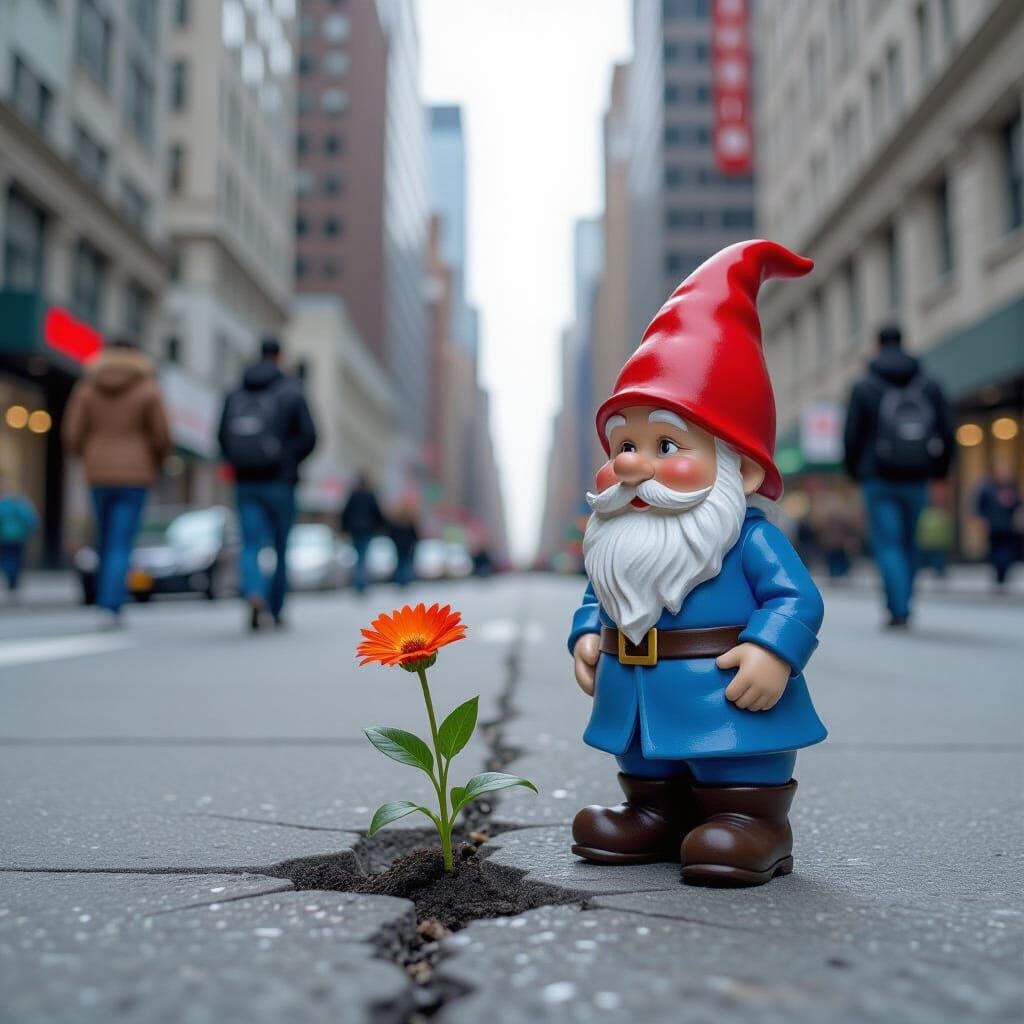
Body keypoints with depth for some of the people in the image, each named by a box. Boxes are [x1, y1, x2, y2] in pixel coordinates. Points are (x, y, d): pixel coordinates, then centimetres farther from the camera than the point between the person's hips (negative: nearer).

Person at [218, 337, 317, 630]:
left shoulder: (236, 394, 7)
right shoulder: (292, 392, -3)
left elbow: (223, 438, 6)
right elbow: (308, 436, -8)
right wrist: (289, 462, 8)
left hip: (245, 483, 2)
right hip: (280, 483, -2)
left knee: (251, 546, 1)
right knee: (282, 548, 13)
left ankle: (254, 595, -26)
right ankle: (277, 610, 20)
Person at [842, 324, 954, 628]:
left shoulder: (863, 387, -2)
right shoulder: (929, 385, 7)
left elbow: (852, 435, -3)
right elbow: (947, 431, 5)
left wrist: (854, 470, 11)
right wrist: (939, 470, 15)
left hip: (879, 479, -3)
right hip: (916, 478, 3)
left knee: (887, 545, -2)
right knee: (908, 543, 15)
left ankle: (899, 611, -11)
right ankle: (902, 607, 19)